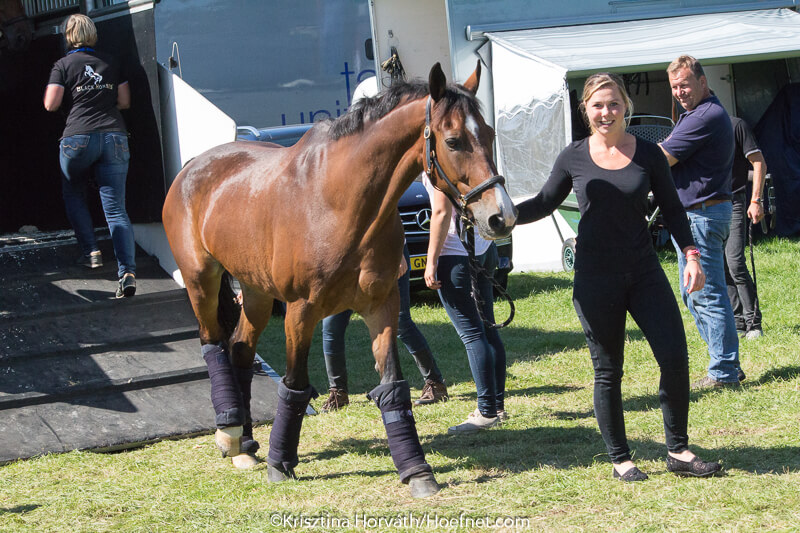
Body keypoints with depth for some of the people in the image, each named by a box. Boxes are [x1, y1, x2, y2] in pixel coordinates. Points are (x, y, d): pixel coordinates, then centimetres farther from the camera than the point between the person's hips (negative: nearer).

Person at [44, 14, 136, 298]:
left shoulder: (63, 65, 2)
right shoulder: (110, 62, 12)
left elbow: (51, 104, -3)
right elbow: (124, 101, 16)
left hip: (78, 138, -2)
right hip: (115, 137, 2)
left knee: (73, 195, 25)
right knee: (116, 208, -2)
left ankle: (91, 251, 12)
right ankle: (128, 272, -17)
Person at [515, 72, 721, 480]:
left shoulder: (648, 155, 0)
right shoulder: (574, 158, 0)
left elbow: (672, 208, 8)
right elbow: (543, 205, 10)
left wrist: (690, 254, -3)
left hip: (644, 271, 1)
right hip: (595, 278, -1)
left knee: (675, 358, -4)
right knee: (608, 372, 4)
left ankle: (678, 450, 12)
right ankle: (620, 459, 17)